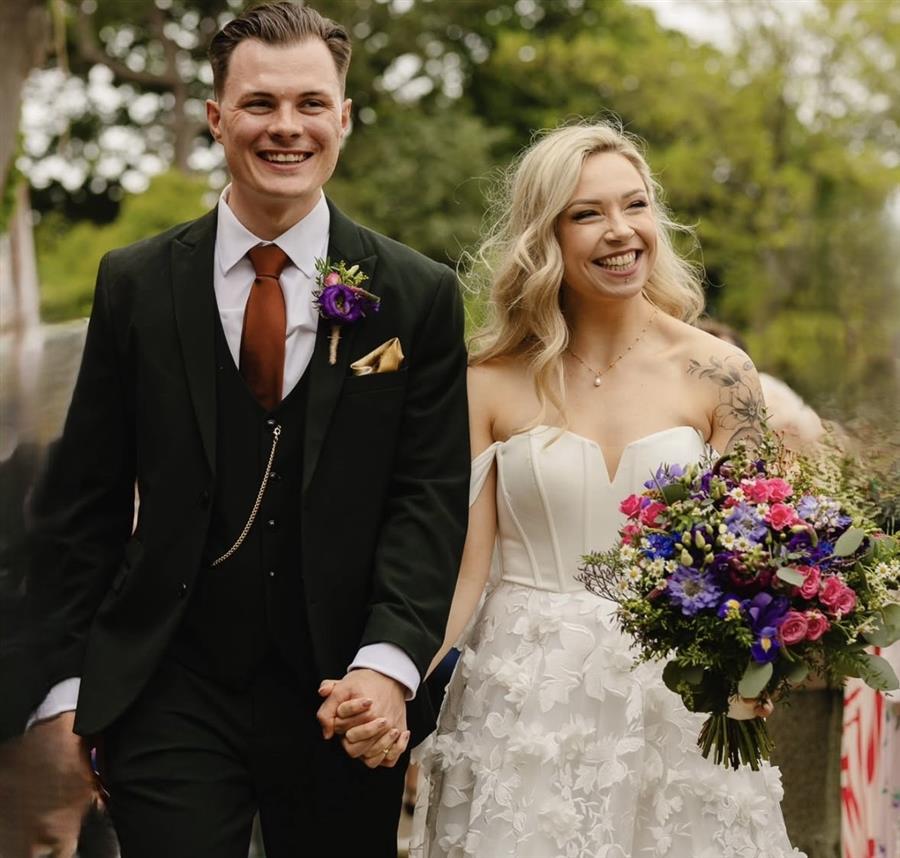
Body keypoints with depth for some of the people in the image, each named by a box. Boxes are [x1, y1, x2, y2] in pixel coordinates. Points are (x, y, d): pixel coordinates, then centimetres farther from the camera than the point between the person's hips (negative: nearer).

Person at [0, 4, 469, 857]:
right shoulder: (136, 284, 3)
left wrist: (389, 663, -17)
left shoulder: (418, 296, 1)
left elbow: (430, 495, -3)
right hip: (168, 696, 0)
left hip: (343, 701, 1)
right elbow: (80, 502, 3)